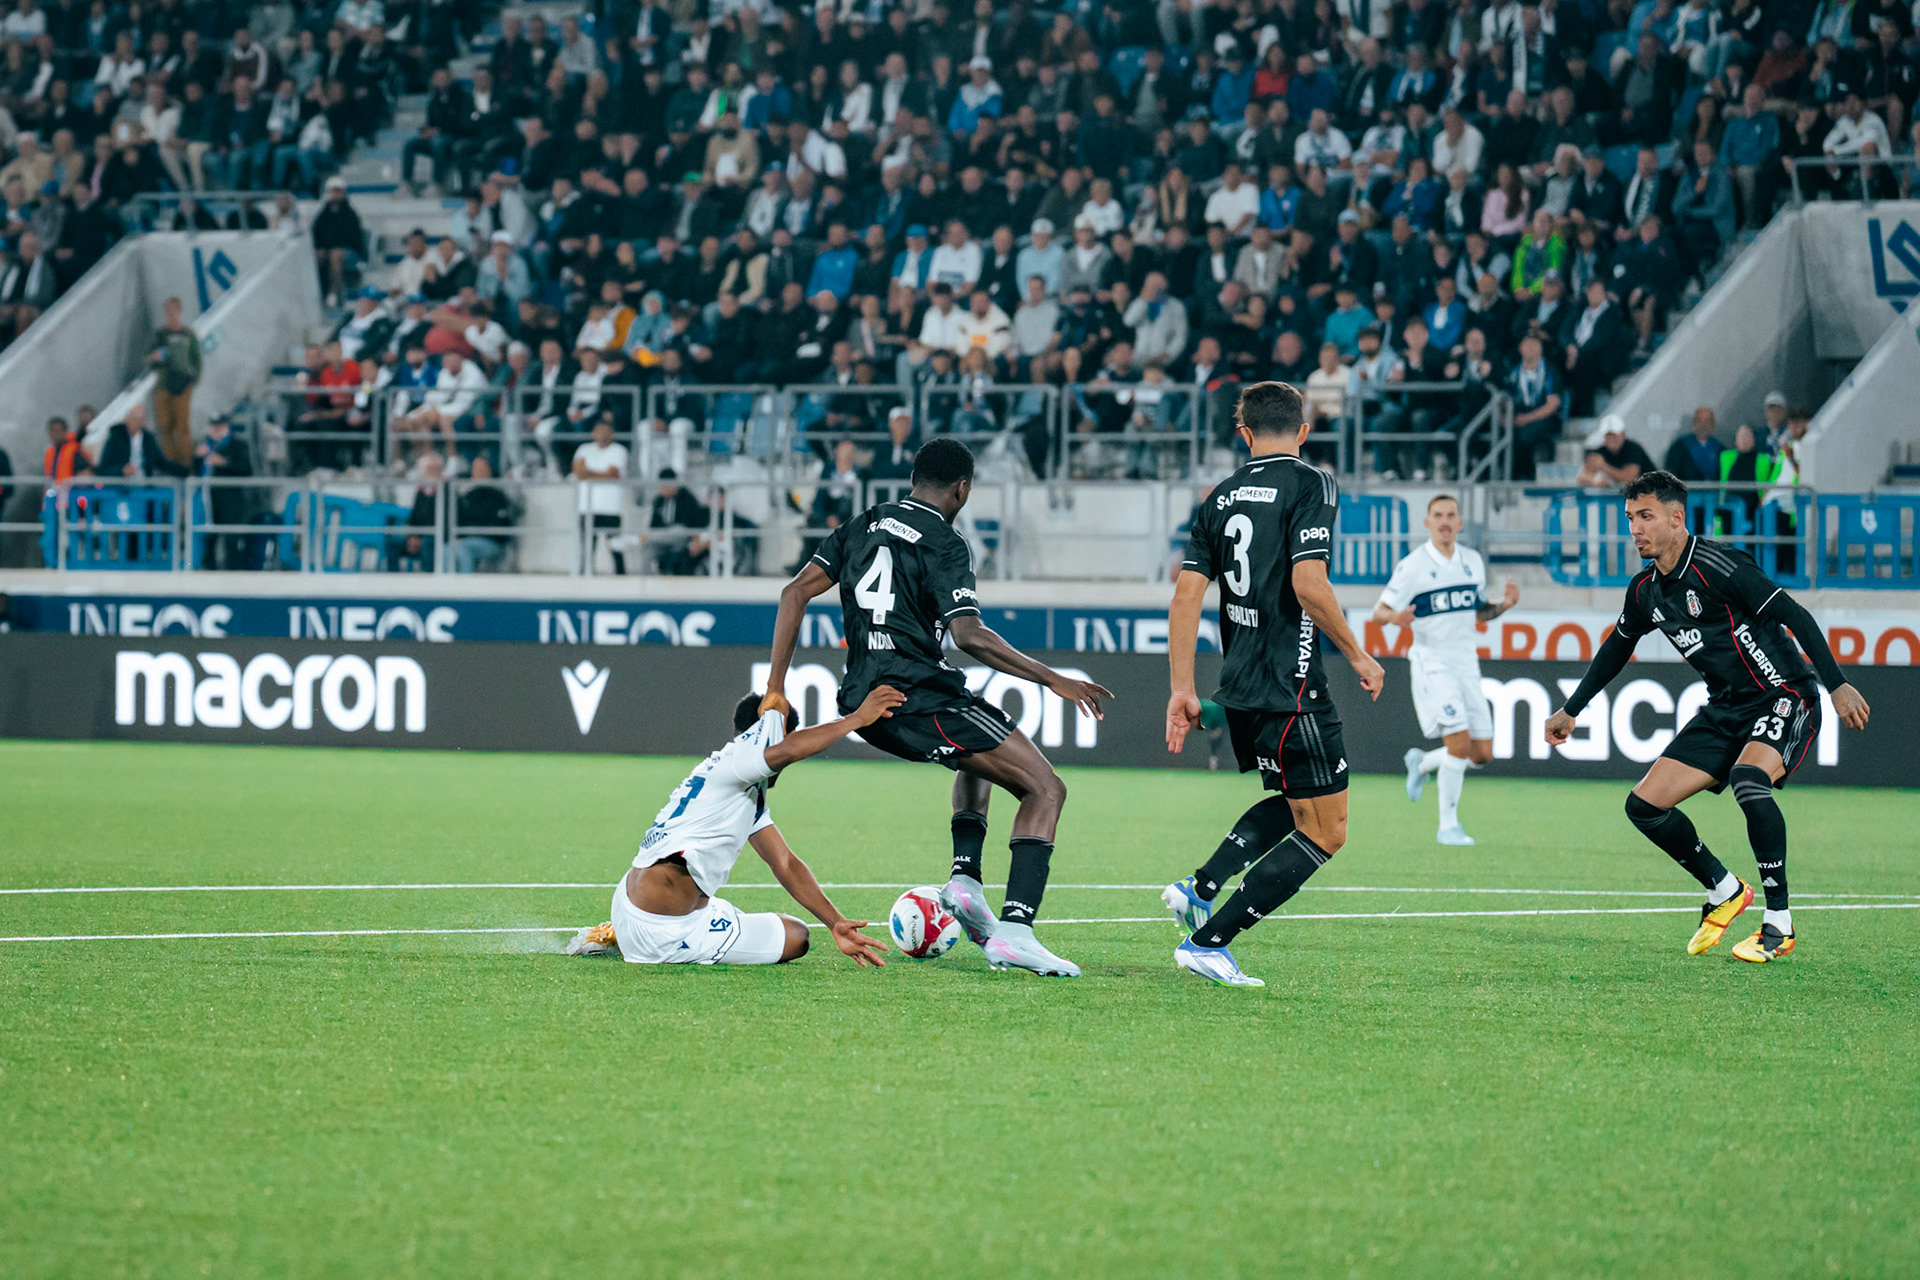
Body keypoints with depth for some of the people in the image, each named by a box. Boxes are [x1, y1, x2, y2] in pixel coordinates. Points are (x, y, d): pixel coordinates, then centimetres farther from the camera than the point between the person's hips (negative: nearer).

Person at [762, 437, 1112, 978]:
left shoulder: (866, 525, 16)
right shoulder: (943, 544, -6)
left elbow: (796, 592, 13)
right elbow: (968, 635, -19)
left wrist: (775, 688, 13)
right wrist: (1051, 679, -14)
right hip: (919, 697, -8)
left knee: (982, 756, 35)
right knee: (1045, 788, -6)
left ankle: (965, 878, 15)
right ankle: (1014, 931, -23)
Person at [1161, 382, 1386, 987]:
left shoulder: (1220, 497, 10)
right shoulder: (1311, 485, -9)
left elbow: (1186, 595, 6)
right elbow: (1308, 585, -19)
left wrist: (1183, 689, 11)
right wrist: (1358, 656, -7)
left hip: (1239, 689, 8)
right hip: (1291, 688, -8)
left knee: (1294, 804, 27)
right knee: (1323, 833, 1)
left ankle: (1201, 887, 10)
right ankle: (1208, 940, -6)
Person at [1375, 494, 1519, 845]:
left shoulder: (1473, 561, 9)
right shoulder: (1413, 566, -7)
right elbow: (1379, 612, -7)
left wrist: (1504, 604, 0)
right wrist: (1395, 617, -30)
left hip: (1467, 665, 6)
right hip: (1432, 666, -6)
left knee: (1482, 755, 3)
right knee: (1460, 744, -19)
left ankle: (1422, 763, 31)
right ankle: (1448, 826, -7)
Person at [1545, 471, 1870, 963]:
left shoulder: (1715, 565, -18)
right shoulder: (1645, 590, 6)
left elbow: (1795, 616, -20)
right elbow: (1618, 646, 26)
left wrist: (1837, 685, -27)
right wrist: (1572, 710, 33)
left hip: (1783, 697, -8)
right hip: (1724, 709, 8)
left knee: (1748, 779, -36)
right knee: (1644, 806, -1)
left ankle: (1780, 923, -24)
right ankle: (1724, 891, 19)